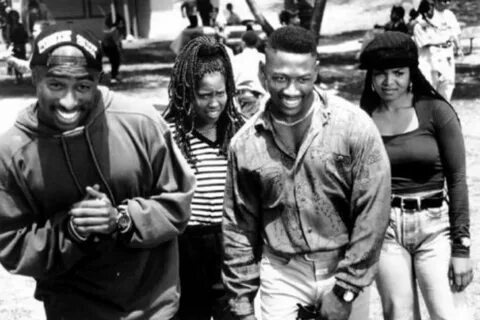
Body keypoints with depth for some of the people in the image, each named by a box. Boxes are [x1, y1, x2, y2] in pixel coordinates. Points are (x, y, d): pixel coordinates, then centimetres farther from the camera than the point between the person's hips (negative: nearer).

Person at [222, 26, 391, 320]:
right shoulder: (245, 143, -5)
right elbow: (239, 227, 3)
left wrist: (345, 290, -10)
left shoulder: (354, 126, -13)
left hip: (343, 267, -1)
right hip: (281, 274, 1)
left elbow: (373, 211, -10)